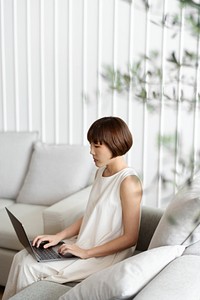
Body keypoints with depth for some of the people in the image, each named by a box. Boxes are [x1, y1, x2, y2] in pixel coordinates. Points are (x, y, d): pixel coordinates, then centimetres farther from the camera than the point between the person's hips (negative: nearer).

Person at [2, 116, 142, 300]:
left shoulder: (128, 182, -20)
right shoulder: (101, 172, 7)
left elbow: (130, 238, -18)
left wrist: (86, 253, -18)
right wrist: (58, 236, 3)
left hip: (105, 256, -8)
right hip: (83, 245, 8)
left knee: (30, 267, -12)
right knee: (22, 257, -3)